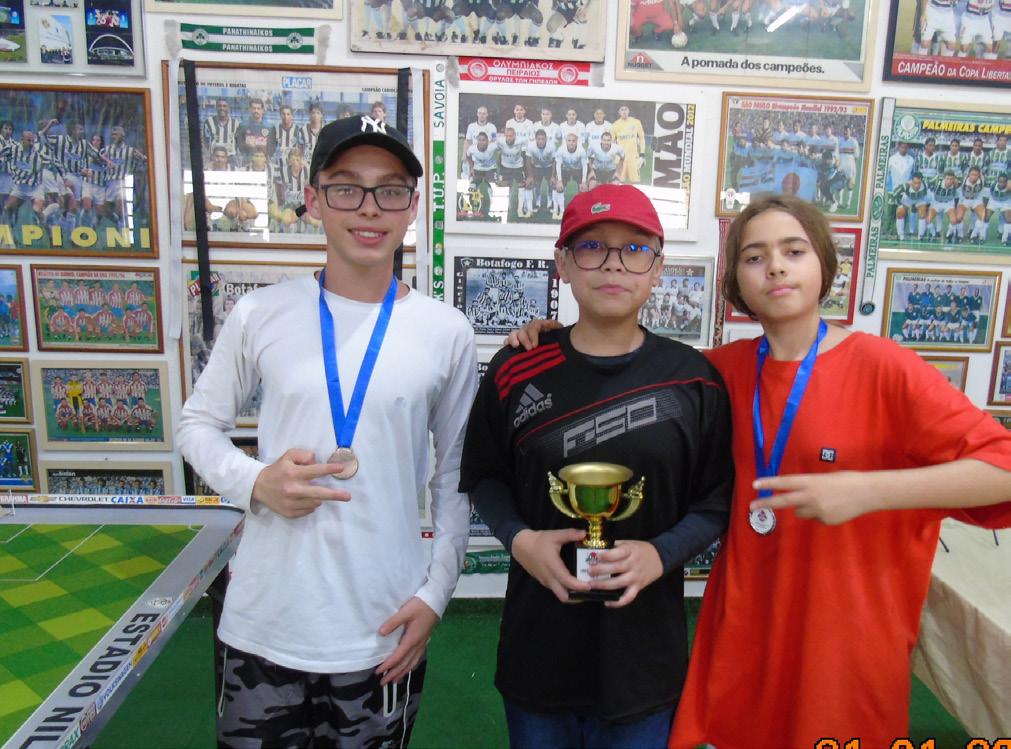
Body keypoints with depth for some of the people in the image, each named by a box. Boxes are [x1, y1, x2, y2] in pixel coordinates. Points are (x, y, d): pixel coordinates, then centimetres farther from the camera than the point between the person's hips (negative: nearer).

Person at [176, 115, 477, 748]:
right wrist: (254, 483, -12)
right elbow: (199, 423, 7)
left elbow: (456, 477, 3)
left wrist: (436, 592, -2)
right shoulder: (260, 314, -5)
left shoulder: (447, 333, -5)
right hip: (263, 626, 1)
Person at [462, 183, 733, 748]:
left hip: (645, 646, 0)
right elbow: (485, 477, 4)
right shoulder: (516, 372, -5)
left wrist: (660, 554, -17)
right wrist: (520, 539, -14)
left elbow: (716, 501, 0)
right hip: (538, 642, 1)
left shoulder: (694, 379, -6)